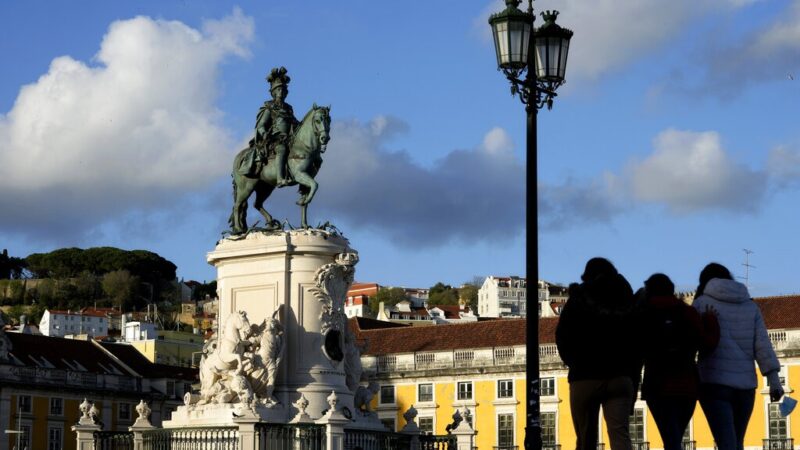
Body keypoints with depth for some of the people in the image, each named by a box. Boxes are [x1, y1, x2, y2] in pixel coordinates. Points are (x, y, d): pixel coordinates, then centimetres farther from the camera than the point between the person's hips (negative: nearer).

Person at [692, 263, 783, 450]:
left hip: (714, 383, -4)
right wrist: (774, 380, 0)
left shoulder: (702, 303, 2)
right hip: (746, 384, 4)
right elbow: (763, 344, 4)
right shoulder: (750, 306, 12)